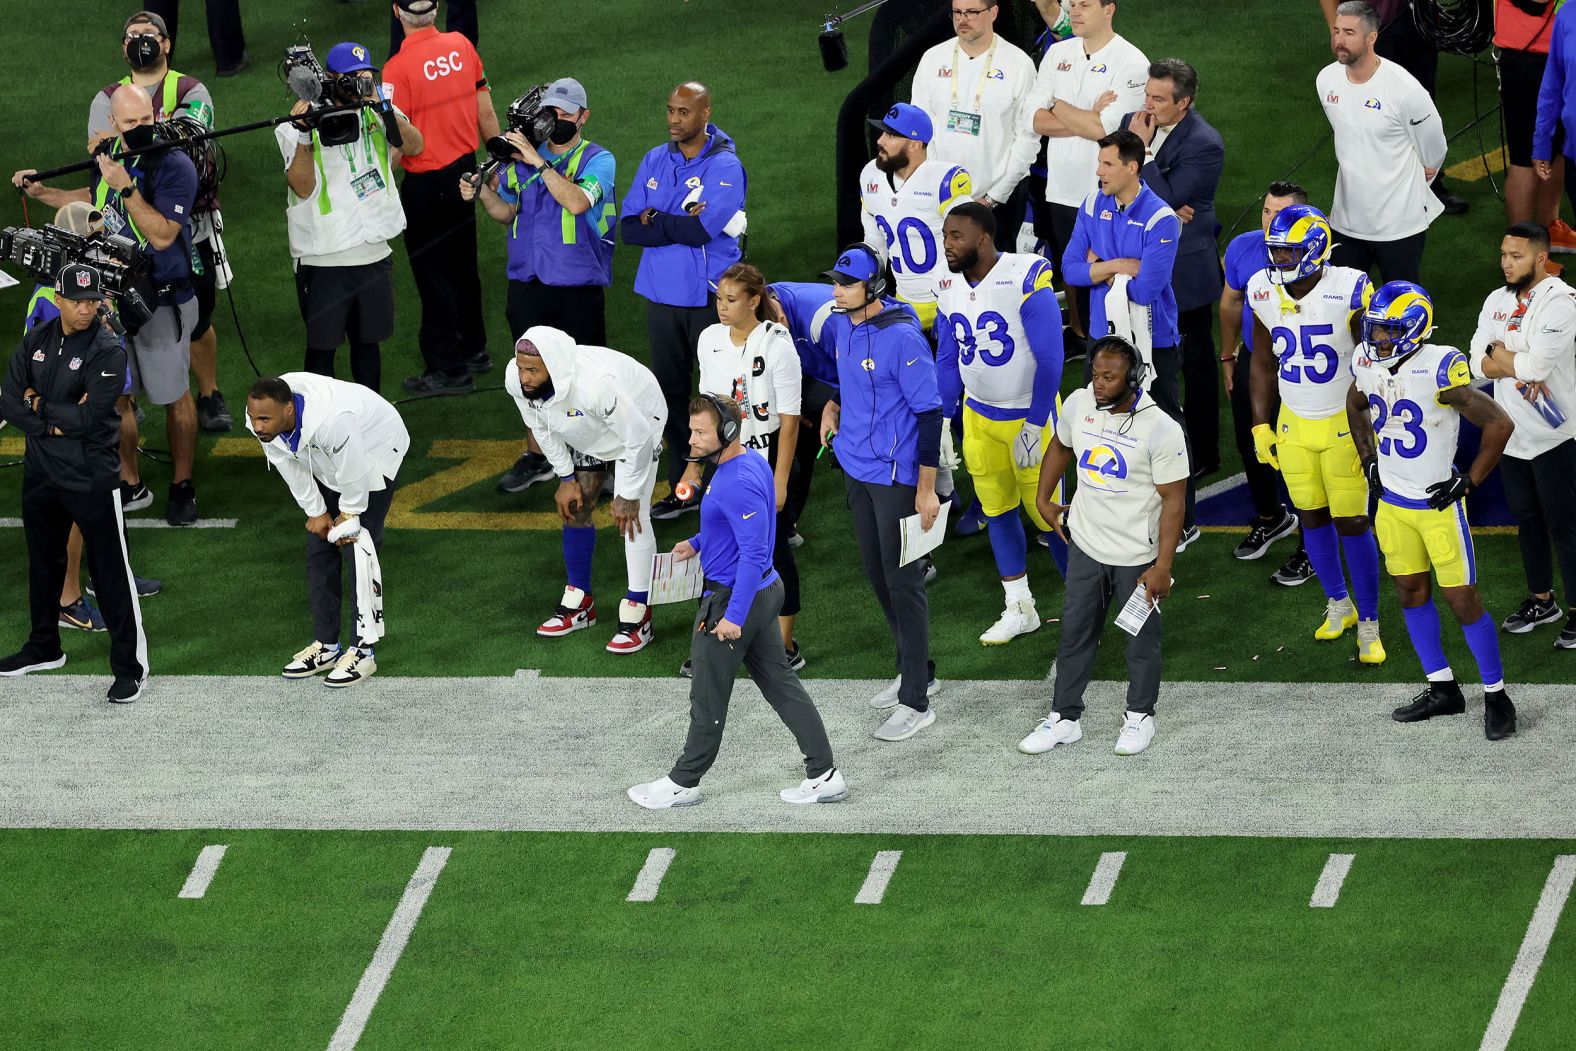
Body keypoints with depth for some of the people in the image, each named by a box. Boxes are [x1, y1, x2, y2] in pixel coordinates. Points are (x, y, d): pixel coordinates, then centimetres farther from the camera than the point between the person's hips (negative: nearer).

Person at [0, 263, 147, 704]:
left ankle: (130, 664, 0)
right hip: (41, 470, 6)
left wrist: (39, 404, -10)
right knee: (43, 562, 20)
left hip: (91, 476, -6)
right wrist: (54, 423, -15)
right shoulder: (36, 341, 4)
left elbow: (88, 417, -22)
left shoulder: (108, 352, -14)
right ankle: (44, 647, 36)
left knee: (110, 569, -4)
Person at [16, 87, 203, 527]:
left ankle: (182, 486, 18)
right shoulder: (108, 157, 3)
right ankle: (129, 482, 27)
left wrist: (126, 187, -31)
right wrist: (43, 193, 17)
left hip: (161, 300, -7)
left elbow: (161, 235, -27)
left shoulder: (174, 167, -19)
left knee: (174, 396, 4)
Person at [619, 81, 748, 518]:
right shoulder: (655, 162, 7)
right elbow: (629, 227, 0)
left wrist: (654, 220, -7)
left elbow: (702, 229, -21)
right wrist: (680, 225, -14)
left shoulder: (725, 167, -10)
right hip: (662, 296, 6)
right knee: (670, 389, 11)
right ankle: (682, 487, 19)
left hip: (709, 297, -6)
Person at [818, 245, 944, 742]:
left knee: (903, 582, -4)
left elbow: (929, 412, -19)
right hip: (856, 469, 9)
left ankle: (916, 701, 2)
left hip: (897, 475, -9)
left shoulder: (902, 338, -22)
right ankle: (916, 670, 34)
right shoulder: (842, 324, 3)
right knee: (878, 575, 18)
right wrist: (834, 404, 7)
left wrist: (927, 489, -19)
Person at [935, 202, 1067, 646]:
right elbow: (947, 363, 9)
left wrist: (1034, 426, -18)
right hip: (978, 417, 6)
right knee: (997, 510, 13)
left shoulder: (1026, 280, -23)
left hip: (1030, 415, -6)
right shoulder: (950, 289, -3)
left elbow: (1050, 360, -20)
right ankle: (1019, 609, 25)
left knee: (1045, 510, 0)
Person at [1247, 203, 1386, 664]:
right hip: (1293, 427, 5)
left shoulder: (1349, 291, -19)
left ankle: (1368, 625, 9)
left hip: (1344, 425, -4)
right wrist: (1261, 426, 7)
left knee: (1352, 523, -3)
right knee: (1312, 518, 13)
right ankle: (1338, 605, 33)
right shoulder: (1265, 294, -4)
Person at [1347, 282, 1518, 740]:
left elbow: (1499, 425, -21)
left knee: (1464, 603, -2)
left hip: (1438, 504, -7)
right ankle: (1442, 690, 28)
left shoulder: (1439, 371, -24)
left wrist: (1469, 482, -16)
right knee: (1411, 594, 15)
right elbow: (1356, 405, 22)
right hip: (1393, 502, 7)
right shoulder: (1368, 364, -3)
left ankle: (1497, 698, 10)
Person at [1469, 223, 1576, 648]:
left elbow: (1538, 363, -26)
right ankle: (1542, 601, 31)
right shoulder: (1497, 302, 6)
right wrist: (1520, 366, -18)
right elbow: (1479, 364, -2)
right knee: (1527, 519, 17)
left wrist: (1501, 356, -9)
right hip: (1512, 434, 7)